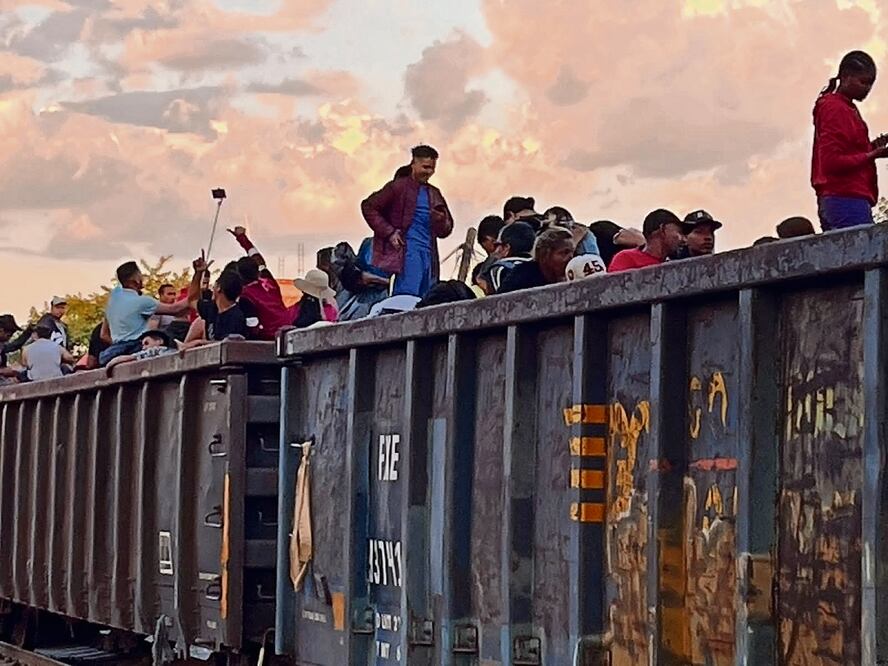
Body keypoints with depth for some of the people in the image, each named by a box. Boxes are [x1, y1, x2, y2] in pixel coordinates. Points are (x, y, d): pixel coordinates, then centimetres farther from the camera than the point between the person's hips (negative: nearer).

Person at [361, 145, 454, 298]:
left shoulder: (434, 194, 20)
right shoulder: (398, 187, 2)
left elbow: (445, 232, 24)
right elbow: (368, 206, -1)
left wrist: (441, 220, -1)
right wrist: (389, 232, -7)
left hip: (429, 253, 7)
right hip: (407, 250, -6)